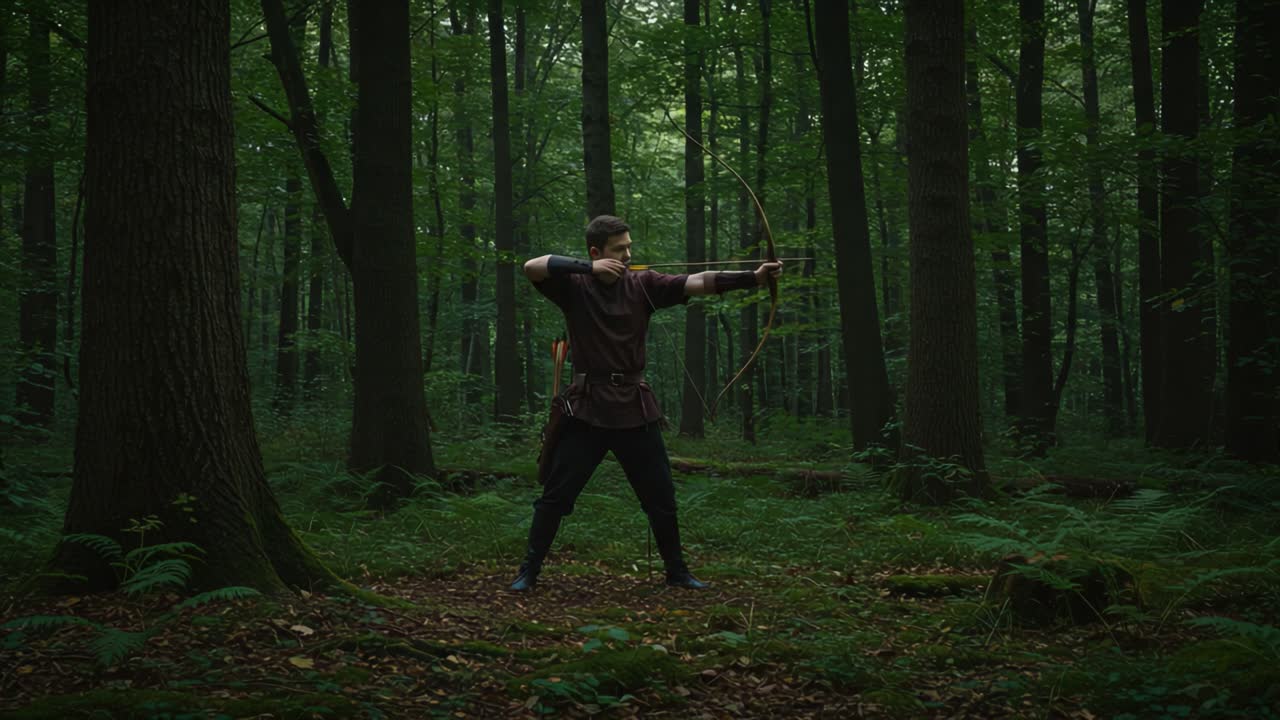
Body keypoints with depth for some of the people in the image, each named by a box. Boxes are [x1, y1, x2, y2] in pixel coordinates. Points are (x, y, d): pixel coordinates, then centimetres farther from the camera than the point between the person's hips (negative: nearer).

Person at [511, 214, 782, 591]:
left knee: (661, 497, 9)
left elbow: (697, 283, -8)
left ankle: (677, 571, 24)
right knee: (556, 495, 1)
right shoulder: (575, 285, -2)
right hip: (587, 406, -2)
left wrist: (753, 276, -19)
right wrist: (588, 268, -24)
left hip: (634, 406, 2)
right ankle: (529, 570, 13)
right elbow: (531, 268, -18)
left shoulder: (642, 284, 2)